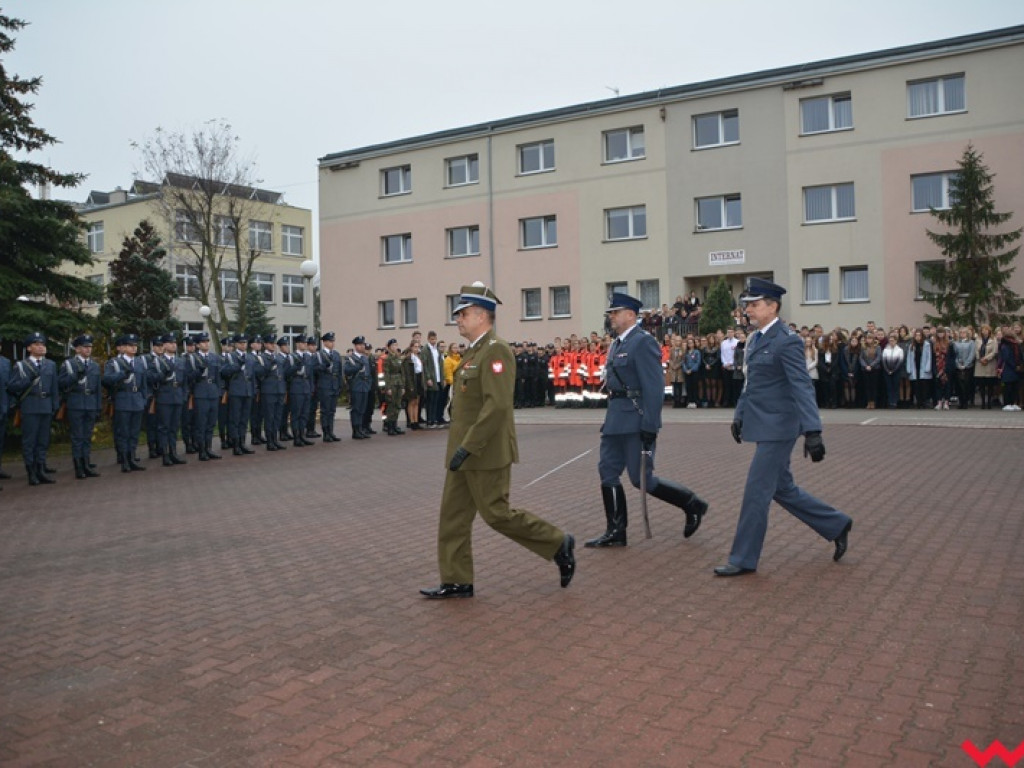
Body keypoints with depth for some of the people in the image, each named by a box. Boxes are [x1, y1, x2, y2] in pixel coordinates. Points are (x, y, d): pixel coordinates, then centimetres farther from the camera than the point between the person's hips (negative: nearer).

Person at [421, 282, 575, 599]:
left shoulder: (496, 350, -16)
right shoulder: (474, 352, 14)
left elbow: (498, 405, -26)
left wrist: (467, 447, -25)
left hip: (485, 454, -10)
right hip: (466, 453, 10)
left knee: (496, 513, -2)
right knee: (453, 515, 9)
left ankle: (558, 545, 13)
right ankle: (456, 582, 18)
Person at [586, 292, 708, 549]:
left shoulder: (643, 342, -14)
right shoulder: (617, 344, 15)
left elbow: (654, 388, -19)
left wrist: (650, 427, -22)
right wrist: (610, 418, 18)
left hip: (636, 420, -9)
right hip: (616, 419, 9)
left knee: (641, 478, -2)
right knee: (608, 472, 8)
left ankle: (692, 504, 17)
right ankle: (615, 532, 16)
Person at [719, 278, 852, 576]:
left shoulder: (786, 341, -15)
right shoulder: (755, 339, 13)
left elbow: (802, 387, -22)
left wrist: (812, 432, -28)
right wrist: (739, 416, 22)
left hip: (777, 428, -9)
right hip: (763, 426, 9)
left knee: (756, 493, -4)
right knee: (782, 488, 17)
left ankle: (743, 559, 7)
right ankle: (837, 526, 33)